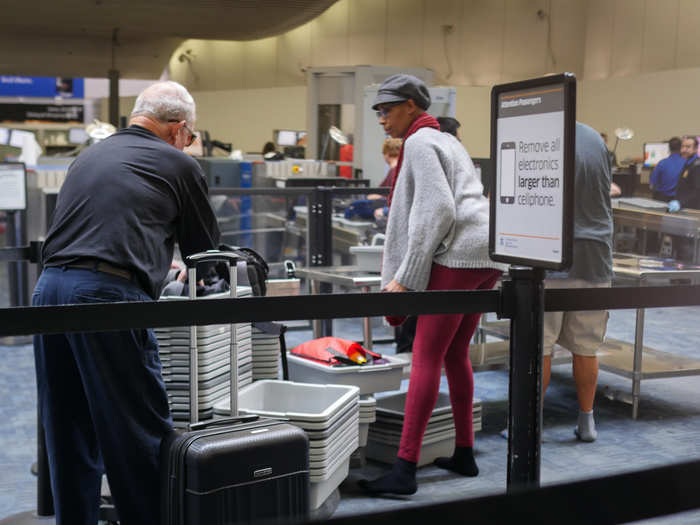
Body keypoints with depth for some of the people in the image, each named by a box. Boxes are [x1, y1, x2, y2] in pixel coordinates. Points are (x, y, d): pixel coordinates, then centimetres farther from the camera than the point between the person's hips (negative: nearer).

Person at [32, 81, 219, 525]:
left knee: (68, 434, 15)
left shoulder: (90, 155, 22)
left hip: (49, 288, 7)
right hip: (108, 295, -7)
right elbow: (206, 249, 13)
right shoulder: (179, 164, 5)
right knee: (140, 431, 3)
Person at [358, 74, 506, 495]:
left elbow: (436, 211, -16)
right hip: (488, 255, 10)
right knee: (456, 354, 15)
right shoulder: (447, 140, 25)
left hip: (458, 255, -10)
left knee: (426, 357, -10)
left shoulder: (419, 142, -4)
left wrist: (405, 278, -15)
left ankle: (406, 469, -11)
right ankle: (465, 454, 22)